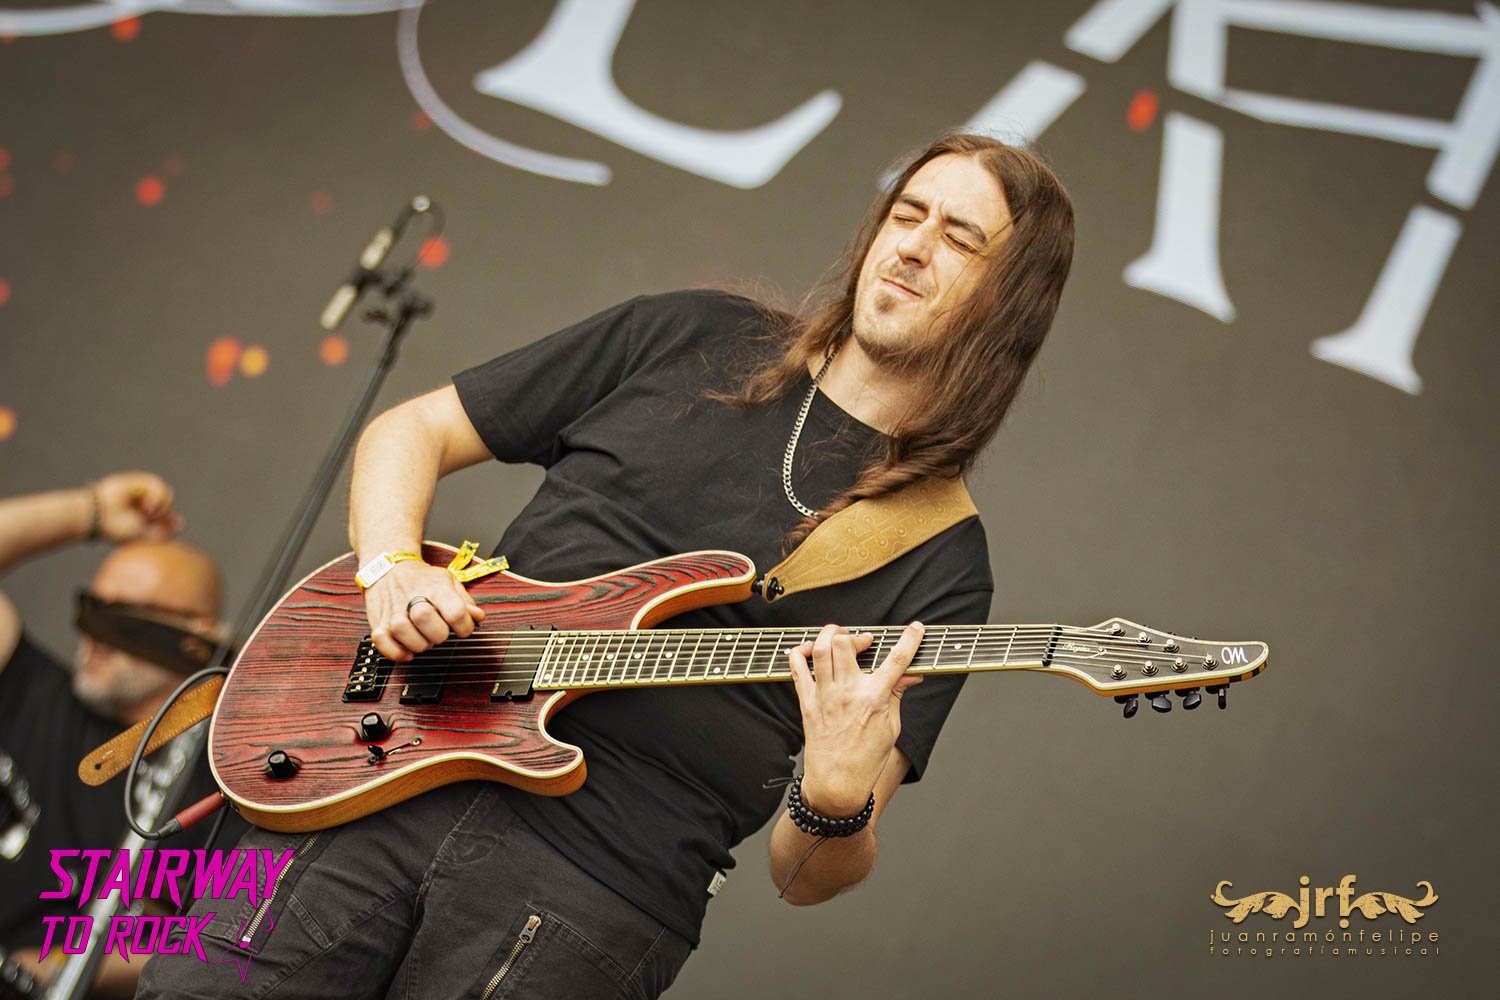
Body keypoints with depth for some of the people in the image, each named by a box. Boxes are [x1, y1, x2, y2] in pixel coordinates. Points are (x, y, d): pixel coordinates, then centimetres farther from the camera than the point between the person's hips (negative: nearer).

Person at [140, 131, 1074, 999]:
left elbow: (802, 876, -1)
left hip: (600, 891, -2)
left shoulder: (942, 562, 3)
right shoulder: (691, 340, 10)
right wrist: (393, 568, -5)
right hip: (395, 775, 2)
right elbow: (409, 431, 14)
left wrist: (841, 800, -23)